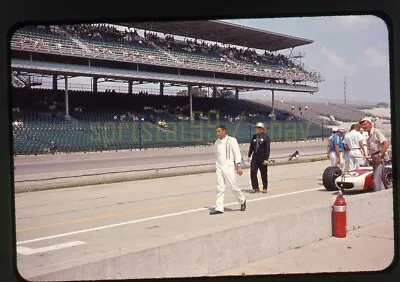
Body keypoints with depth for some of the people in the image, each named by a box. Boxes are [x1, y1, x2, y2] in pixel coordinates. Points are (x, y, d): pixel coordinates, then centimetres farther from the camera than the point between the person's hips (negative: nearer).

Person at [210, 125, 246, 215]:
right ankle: (219, 208, 2)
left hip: (229, 167, -5)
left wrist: (238, 166, -14)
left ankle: (242, 201, 23)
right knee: (219, 187, 1)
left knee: (233, 186, -2)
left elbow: (237, 153, -7)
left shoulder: (231, 140, -5)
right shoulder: (217, 142, 13)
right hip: (219, 167, 5)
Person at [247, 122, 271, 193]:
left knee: (264, 174, 7)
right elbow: (251, 147, 14)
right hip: (255, 157, 4)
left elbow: (268, 149, -9)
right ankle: (255, 188, 6)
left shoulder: (266, 137, -5)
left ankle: (265, 188, 21)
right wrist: (249, 156, 7)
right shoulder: (254, 137, 8)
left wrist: (266, 159, -14)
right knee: (253, 172, -4)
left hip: (262, 158, -4)